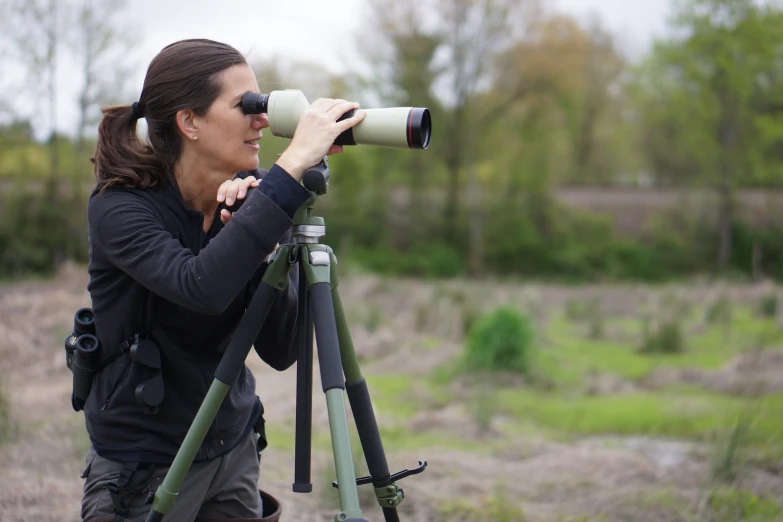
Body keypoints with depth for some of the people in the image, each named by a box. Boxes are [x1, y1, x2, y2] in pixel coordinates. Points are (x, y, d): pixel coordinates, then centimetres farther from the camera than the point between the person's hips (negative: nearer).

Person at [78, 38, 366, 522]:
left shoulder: (249, 198, -3)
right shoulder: (119, 207, -17)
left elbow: (280, 351, -6)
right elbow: (200, 287, -38)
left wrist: (259, 250, -21)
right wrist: (293, 165, -37)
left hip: (235, 451, 5)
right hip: (145, 466, -5)